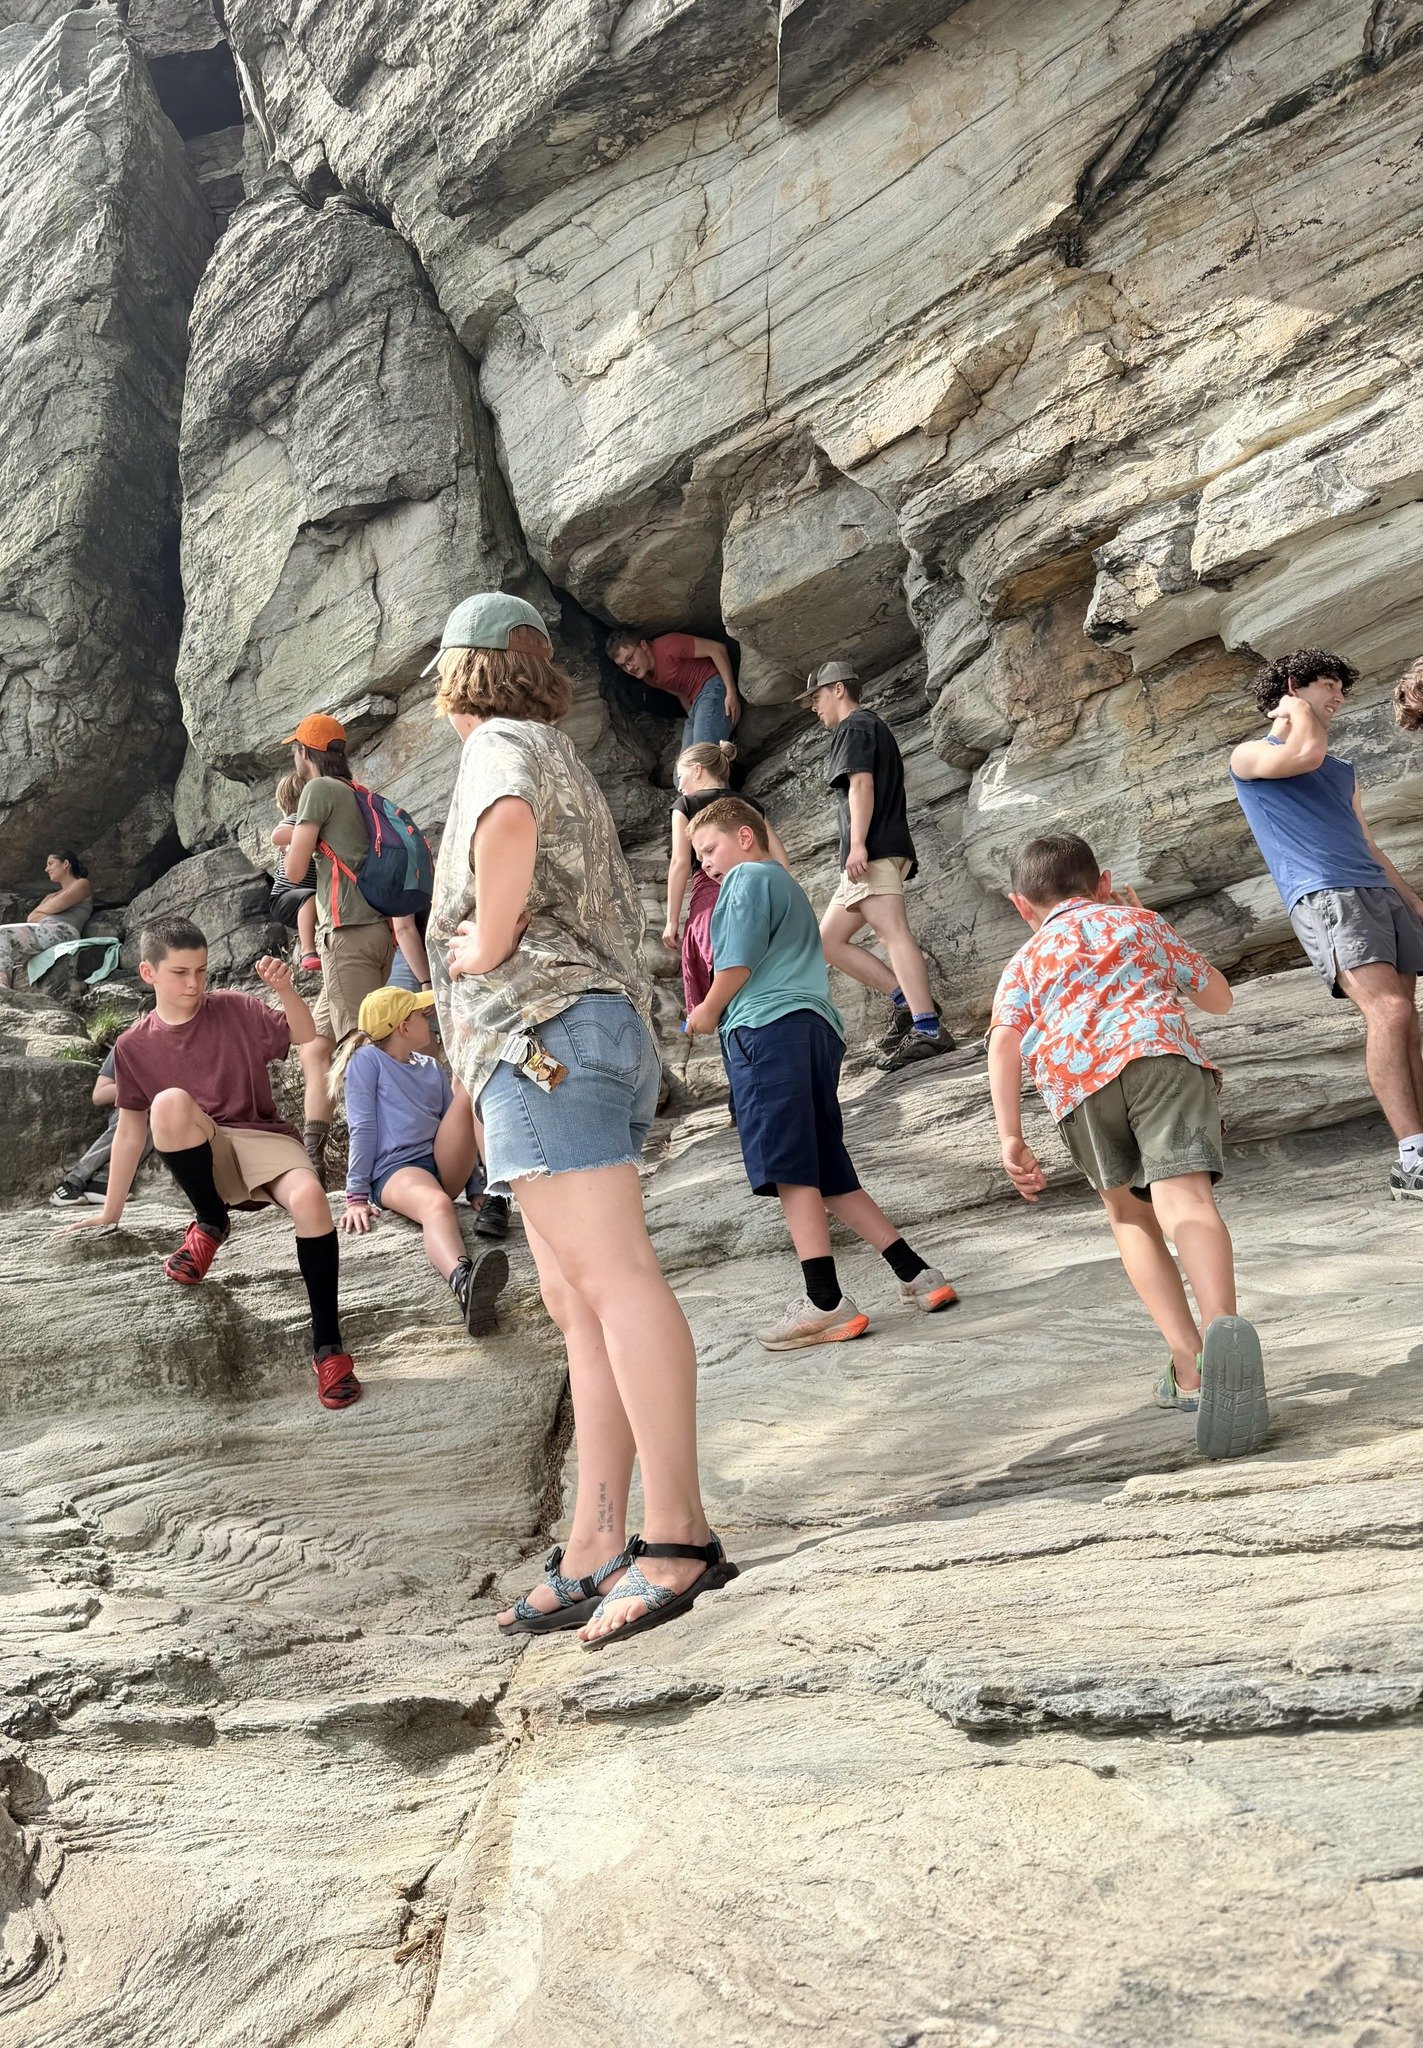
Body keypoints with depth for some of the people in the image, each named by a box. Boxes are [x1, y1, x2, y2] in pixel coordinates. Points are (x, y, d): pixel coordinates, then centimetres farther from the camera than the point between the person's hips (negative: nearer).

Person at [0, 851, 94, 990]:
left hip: (61, 932, -8)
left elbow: (55, 907, -3)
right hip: (43, 933, 8)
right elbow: (30, 918, 20)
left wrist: (40, 911, 17)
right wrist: (49, 912, 3)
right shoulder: (53, 895, 36)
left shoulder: (83, 884, 13)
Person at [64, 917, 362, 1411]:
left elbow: (305, 1036, 1)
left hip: (263, 1138, -1)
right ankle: (211, 1223, -9)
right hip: (200, 1157, 1)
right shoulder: (134, 1046, 4)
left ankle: (327, 1345, -26)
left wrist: (284, 989, -18)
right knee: (169, 1103, -34)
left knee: (309, 1197, -35)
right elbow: (130, 1130, 10)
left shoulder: (234, 1009, 1)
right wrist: (110, 1212, 13)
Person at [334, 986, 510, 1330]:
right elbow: (362, 1129, -2)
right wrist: (357, 1196, -10)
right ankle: (463, 1282, -72)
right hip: (395, 1170, -6)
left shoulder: (433, 1069, 26)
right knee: (437, 1204, -40)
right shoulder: (367, 1059, 7)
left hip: (443, 1167, 6)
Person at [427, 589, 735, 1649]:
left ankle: (678, 1533, -16)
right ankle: (596, 1552, 3)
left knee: (612, 1278, -15)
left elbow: (506, 821, -26)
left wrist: (488, 937, -15)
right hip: (601, 1030, 10)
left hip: (544, 1028, -10)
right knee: (580, 1304, 3)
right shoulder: (565, 765, 30)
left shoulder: (504, 745, 1)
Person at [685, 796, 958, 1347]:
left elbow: (737, 964, -6)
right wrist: (719, 1011, 21)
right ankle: (916, 1275, 7)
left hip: (768, 1027, -9)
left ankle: (826, 1304, -18)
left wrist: (707, 1013, 9)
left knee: (787, 1168, -13)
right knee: (829, 1175, 10)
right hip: (817, 1028, 10)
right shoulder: (787, 884, 32)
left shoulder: (747, 878, 4)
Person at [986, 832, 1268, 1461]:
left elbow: (1004, 1040, 11)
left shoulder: (1024, 964, 32)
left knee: (1130, 1214, 19)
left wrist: (1011, 1138, 2)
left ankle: (1189, 1367, 10)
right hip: (1160, 1049, 0)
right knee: (1184, 1200, -18)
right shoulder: (1138, 921, 35)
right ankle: (1222, 1327, -45)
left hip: (1073, 1079, 0)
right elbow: (1218, 997, 45)